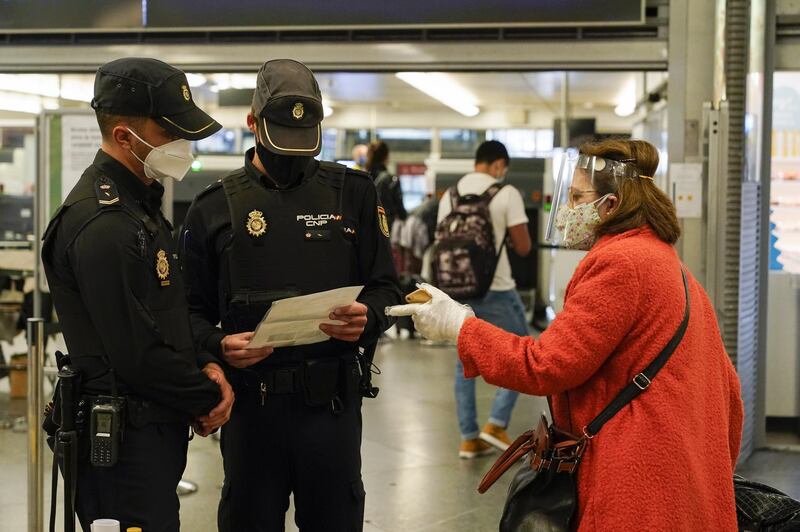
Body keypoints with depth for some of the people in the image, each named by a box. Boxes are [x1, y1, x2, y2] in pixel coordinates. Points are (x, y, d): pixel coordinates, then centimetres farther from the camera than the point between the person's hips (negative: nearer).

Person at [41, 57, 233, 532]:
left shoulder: (140, 202, 14)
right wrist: (207, 399, -8)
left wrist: (205, 366, 4)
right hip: (125, 440, -10)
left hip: (157, 432, 10)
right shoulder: (102, 226, -21)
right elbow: (139, 355, -22)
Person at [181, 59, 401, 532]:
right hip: (251, 402, 0)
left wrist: (366, 318, -14)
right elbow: (192, 313, 5)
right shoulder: (215, 207, 5)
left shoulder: (353, 193, 6)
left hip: (332, 400, 0)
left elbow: (386, 288, 8)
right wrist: (219, 345, -16)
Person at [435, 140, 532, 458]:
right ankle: (496, 424, 3)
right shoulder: (506, 194, -8)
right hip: (495, 290, -5)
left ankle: (469, 438, 14)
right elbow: (523, 247, -7)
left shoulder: (449, 195, 9)